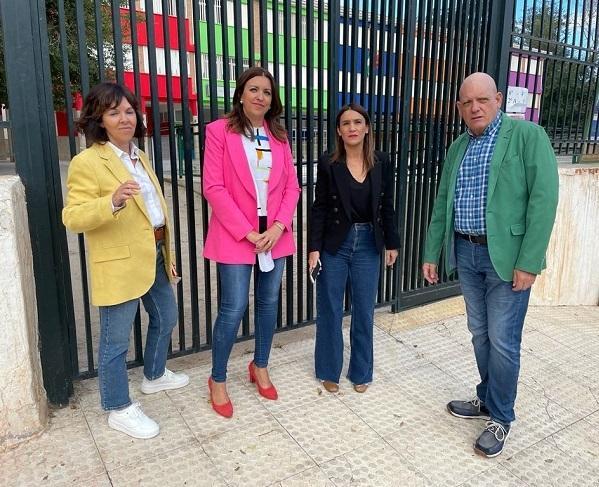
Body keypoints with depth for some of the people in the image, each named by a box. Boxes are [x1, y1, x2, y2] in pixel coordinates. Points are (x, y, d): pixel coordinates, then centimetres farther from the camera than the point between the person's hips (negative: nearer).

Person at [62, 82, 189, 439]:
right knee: (117, 340, 4)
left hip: (154, 257, 9)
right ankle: (120, 410, 23)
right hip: (120, 265, -8)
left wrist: (167, 255, 17)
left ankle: (155, 376, 46)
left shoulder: (138, 156, 13)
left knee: (166, 319, 22)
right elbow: (73, 218, -18)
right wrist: (113, 201, -35)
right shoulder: (87, 162, -13)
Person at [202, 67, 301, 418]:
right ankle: (218, 380, 19)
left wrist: (279, 226, -8)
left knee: (269, 303, 13)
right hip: (236, 237, -4)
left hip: (275, 235, 5)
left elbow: (292, 186, 8)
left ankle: (260, 367, 34)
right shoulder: (220, 130, -4)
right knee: (234, 309, -3)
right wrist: (247, 232, -14)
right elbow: (213, 188, -11)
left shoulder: (279, 135, 9)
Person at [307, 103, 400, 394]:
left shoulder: (382, 163, 0)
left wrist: (392, 243, 7)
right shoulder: (328, 164, -6)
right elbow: (319, 208, -5)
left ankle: (361, 372, 30)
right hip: (334, 244, -1)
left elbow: (387, 207, 7)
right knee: (330, 311, 9)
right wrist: (314, 248, -9)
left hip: (368, 245, 2)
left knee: (364, 312, 11)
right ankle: (329, 371, 27)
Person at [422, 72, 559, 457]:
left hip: (506, 256, -5)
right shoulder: (457, 148, 12)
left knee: (502, 340, 2)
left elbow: (544, 199, -13)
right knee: (480, 334, 16)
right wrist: (432, 254, 12)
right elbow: (442, 204, 14)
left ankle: (501, 418, 21)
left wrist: (528, 261, -18)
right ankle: (487, 400, 34)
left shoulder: (528, 136, -6)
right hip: (466, 253, 6)